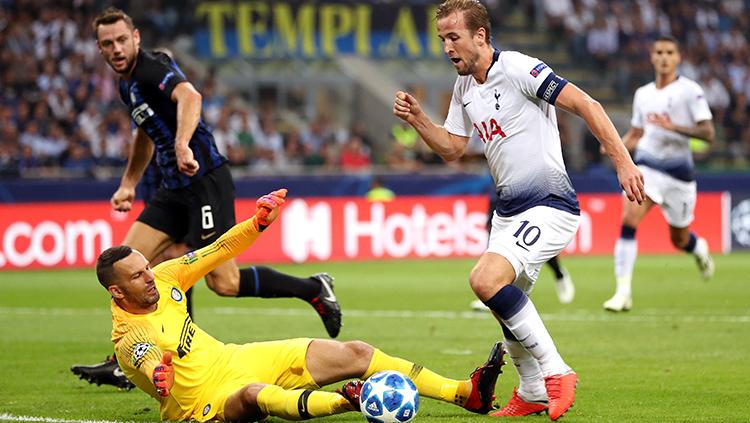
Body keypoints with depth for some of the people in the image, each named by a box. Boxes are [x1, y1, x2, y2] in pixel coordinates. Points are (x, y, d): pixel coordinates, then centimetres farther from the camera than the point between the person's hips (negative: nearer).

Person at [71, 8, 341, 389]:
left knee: (223, 282, -10)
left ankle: (314, 290, 7)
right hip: (174, 189, 9)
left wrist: (182, 145, -52)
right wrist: (128, 183, 32)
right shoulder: (128, 85, 15)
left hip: (205, 181, -9)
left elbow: (189, 95, -37)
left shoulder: (152, 68, -15)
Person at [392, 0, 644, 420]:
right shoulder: (464, 88, 11)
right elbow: (452, 148, 19)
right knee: (506, 301, 13)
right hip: (509, 209, 9)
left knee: (486, 279, -26)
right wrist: (418, 119, 2)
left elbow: (586, 104, -18)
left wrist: (623, 161, -23)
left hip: (550, 207, -9)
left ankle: (556, 372, -15)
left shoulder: (519, 69, -15)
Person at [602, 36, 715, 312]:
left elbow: (708, 133, -11)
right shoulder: (642, 94, 11)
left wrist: (674, 127, -24)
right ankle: (623, 292, -22)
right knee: (628, 220, -22)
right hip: (646, 166, 2)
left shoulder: (690, 91, -4)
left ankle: (700, 249, 50)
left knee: (679, 240, 10)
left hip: (678, 171, -2)